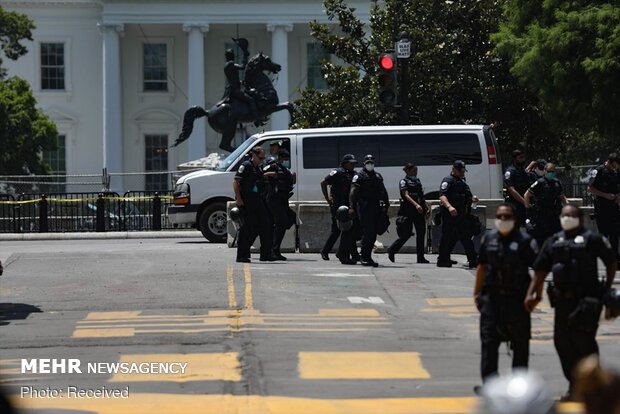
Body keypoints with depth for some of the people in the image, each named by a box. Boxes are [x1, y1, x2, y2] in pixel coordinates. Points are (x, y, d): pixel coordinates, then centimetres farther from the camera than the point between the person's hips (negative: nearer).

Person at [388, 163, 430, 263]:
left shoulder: (418, 182, 18)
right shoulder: (403, 182, -2)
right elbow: (406, 195, -16)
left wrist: (427, 207, 11)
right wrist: (416, 205, -29)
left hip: (419, 211, 7)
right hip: (407, 211, -7)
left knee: (421, 233, 2)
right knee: (406, 234, -8)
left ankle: (421, 257, 5)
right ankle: (391, 250, 9)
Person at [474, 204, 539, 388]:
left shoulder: (524, 240, -7)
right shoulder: (489, 238, 7)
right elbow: (482, 267, 14)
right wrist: (477, 292, 13)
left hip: (517, 298, -3)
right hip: (492, 297, 3)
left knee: (520, 342, 8)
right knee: (488, 340, -3)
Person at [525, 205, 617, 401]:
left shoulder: (592, 239, -3)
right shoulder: (554, 241, 11)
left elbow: (611, 262, 3)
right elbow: (540, 270, 11)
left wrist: (607, 288, -1)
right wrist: (531, 293, 3)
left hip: (587, 301, -6)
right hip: (562, 300, 6)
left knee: (584, 342, -6)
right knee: (562, 343, 7)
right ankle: (574, 385, 19)